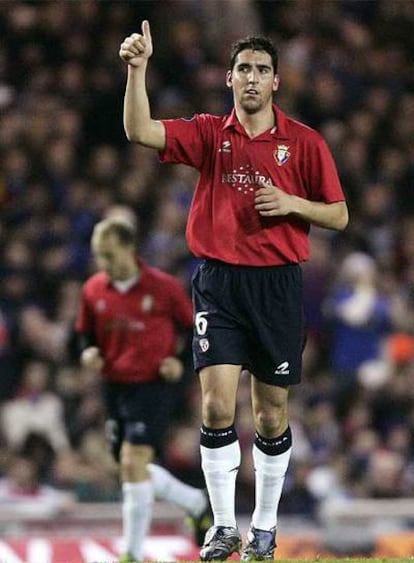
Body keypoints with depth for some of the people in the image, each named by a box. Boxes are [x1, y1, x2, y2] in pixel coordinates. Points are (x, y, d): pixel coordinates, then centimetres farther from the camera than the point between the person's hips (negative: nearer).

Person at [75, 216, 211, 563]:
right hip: (114, 387, 6)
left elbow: (196, 326, 2)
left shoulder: (163, 288, -11)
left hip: (153, 386, -6)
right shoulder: (93, 290, 1)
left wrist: (181, 360, -12)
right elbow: (87, 333, 16)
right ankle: (198, 503, 40)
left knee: (133, 463, -17)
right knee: (134, 469, 14)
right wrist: (89, 352, -5)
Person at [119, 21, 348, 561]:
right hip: (217, 280, 0)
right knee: (217, 404, -9)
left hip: (278, 284, 0)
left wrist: (291, 204, -12)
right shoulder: (209, 133, 4)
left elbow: (339, 215, 6)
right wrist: (137, 69, -21)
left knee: (272, 413, 5)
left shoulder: (305, 142, 2)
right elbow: (140, 131, -9)